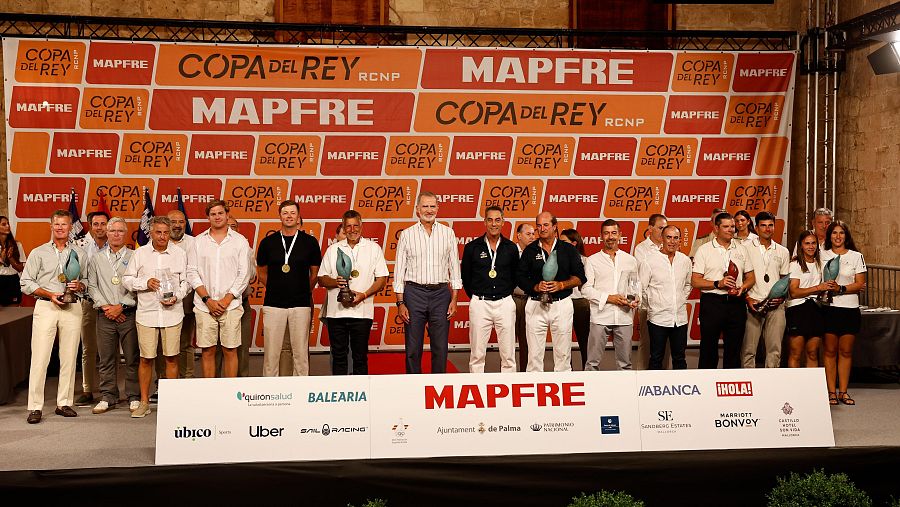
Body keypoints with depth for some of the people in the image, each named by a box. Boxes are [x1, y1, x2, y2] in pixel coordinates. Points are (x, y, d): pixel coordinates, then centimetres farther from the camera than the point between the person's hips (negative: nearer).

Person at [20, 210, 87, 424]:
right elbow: (26, 283, 3)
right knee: (40, 357, -6)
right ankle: (35, 407, -3)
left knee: (68, 357, 3)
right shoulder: (38, 253, 7)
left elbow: (88, 279, 18)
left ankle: (64, 403, 11)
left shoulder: (80, 253, 13)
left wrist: (79, 285, -5)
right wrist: (50, 294, -10)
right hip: (45, 307, -2)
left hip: (72, 308, 2)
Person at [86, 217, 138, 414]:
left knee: (132, 357, 0)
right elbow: (92, 286, 9)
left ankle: (134, 397, 8)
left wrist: (121, 306, -10)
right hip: (105, 315, 2)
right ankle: (107, 397, 13)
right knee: (106, 358, 5)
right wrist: (105, 306, -5)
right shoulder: (97, 259, 13)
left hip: (129, 314, -2)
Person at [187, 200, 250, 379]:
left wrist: (227, 300, -9)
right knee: (207, 351, 4)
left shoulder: (240, 241, 5)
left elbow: (243, 274, 0)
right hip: (204, 306, 1)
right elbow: (192, 273, 3)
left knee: (230, 350, 1)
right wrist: (208, 300, -7)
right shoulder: (198, 241, 8)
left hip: (231, 305, -1)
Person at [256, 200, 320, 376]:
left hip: (301, 304, 0)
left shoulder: (310, 242, 3)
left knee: (301, 351, 3)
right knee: (271, 352, 2)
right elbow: (261, 272, 16)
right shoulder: (268, 242, 5)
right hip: (273, 304, 1)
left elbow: (315, 274, 12)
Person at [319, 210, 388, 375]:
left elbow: (382, 279, 3)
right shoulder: (333, 249, 12)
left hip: (362, 311, -2)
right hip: (335, 311, 2)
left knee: (360, 357, 3)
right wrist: (335, 282, -10)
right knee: (338, 356, 5)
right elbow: (321, 279, 12)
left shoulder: (374, 248, 7)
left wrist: (363, 295, -11)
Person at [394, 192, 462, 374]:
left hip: (441, 293, 1)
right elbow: (399, 270, 4)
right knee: (413, 348, 2)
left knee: (440, 348, 3)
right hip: (414, 292, -1)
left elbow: (454, 268, 9)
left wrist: (454, 299, 2)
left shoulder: (448, 233, 8)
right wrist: (400, 303, -3)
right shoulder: (407, 234, 5)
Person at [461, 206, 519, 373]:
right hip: (480, 303, -1)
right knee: (477, 354, 2)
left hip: (505, 303, 1)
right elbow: (465, 277, 11)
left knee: (508, 354, 4)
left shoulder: (511, 248, 6)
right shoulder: (472, 247, 1)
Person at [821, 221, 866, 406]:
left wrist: (840, 289, -14)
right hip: (829, 308, 0)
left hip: (850, 309, 0)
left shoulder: (856, 256, 6)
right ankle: (831, 391, 6)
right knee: (830, 350, 1)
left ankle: (843, 391, 11)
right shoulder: (822, 255, 7)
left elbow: (860, 284, -1)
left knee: (846, 351, 4)